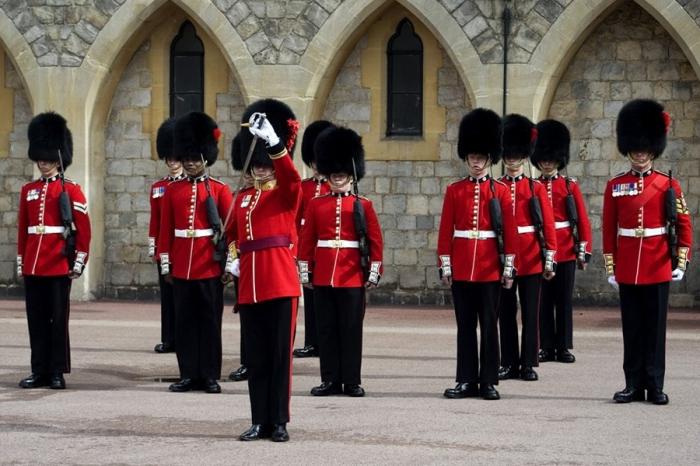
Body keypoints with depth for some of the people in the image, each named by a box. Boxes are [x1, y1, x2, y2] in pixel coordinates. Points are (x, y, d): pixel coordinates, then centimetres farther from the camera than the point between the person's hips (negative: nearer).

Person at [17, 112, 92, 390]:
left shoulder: (71, 190, -1)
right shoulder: (28, 190, 11)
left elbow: (84, 230, -3)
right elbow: (22, 229, 14)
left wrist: (79, 263, -7)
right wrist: (20, 263, 11)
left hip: (59, 266, -4)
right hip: (33, 267, 4)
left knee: (58, 319, 1)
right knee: (36, 320, 7)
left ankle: (57, 372, 6)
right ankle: (40, 371, 13)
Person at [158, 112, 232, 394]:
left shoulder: (219, 190, 1)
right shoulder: (173, 191, 7)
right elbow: (165, 230, 8)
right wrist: (165, 263, 4)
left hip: (210, 266, -2)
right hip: (181, 267, 2)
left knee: (210, 321, 3)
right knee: (184, 321, 5)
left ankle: (210, 376, 8)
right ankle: (188, 375, 11)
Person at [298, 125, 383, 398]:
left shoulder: (363, 206, 3)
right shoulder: (316, 204, 7)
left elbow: (375, 241, 3)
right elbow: (306, 240, 8)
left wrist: (374, 272, -2)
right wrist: (304, 271, 4)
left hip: (352, 277, -2)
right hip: (322, 277, 2)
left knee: (351, 329, 1)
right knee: (326, 329, 5)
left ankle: (352, 381, 7)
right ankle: (330, 380, 11)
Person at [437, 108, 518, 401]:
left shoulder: (500, 192, 3)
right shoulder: (454, 191, 6)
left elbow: (509, 231, 1)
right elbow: (445, 230, 4)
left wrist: (509, 267, -3)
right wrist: (445, 265, -1)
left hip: (490, 267, -1)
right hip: (461, 267, 1)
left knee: (489, 325, 2)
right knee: (465, 326, 6)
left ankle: (489, 382, 7)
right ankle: (466, 381, 10)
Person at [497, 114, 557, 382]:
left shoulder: (536, 188, 3)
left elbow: (548, 225, 1)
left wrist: (550, 258, -6)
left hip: (531, 260, -1)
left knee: (530, 314, 3)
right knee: (506, 313, 6)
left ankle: (529, 364, 8)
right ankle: (509, 363, 13)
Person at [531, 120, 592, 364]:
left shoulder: (570, 186, 4)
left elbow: (583, 220, 3)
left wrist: (584, 250, -4)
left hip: (566, 252, 0)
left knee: (564, 301, 4)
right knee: (543, 302, 4)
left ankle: (564, 347, 9)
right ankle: (546, 347, 9)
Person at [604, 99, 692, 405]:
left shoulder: (668, 185, 2)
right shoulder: (615, 186, 4)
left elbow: (684, 225, 1)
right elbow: (609, 230, 4)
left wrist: (681, 262, -6)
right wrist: (610, 269, 2)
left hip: (658, 268, -1)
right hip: (627, 270, 1)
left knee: (655, 327, 3)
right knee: (632, 328, 6)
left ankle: (655, 386, 8)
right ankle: (633, 385, 12)